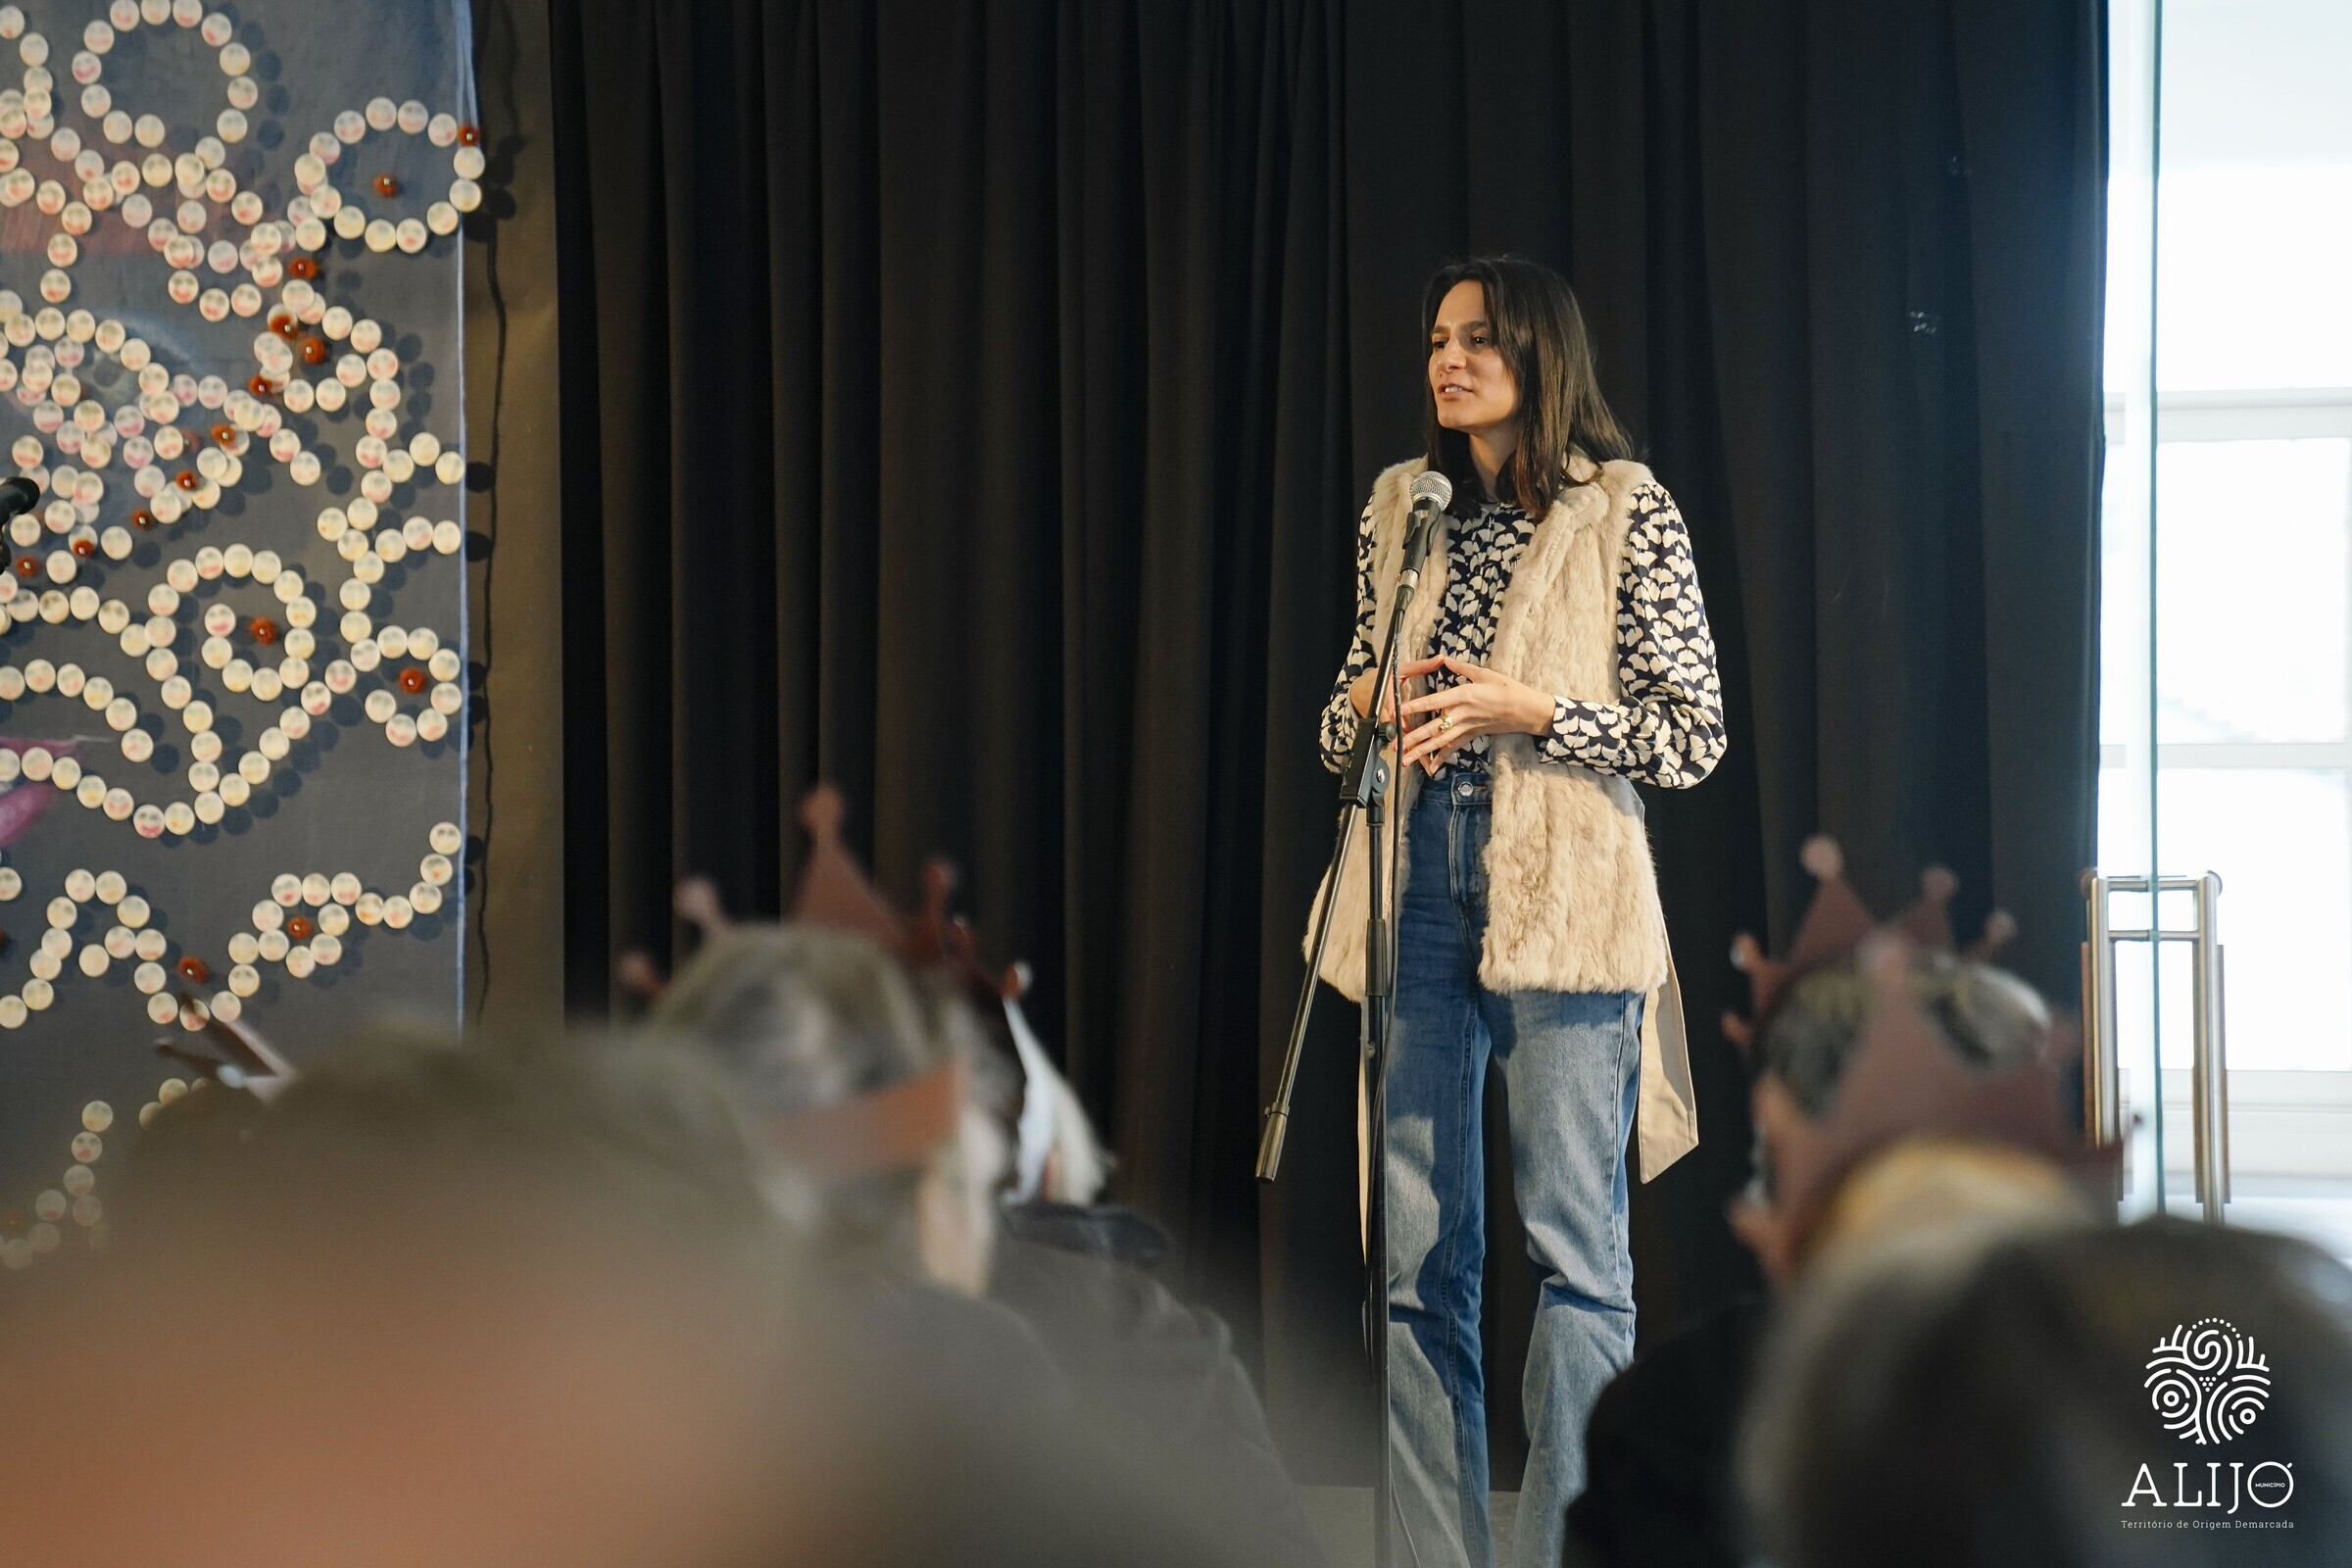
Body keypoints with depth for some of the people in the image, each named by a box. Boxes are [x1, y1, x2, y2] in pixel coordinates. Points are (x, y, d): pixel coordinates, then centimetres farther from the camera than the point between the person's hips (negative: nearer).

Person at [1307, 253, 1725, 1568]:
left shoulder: (1628, 512, -1)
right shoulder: (1402, 509, 13)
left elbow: (1695, 735, -3)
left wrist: (1529, 710, -14)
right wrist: (1370, 703, -2)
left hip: (1563, 906, -4)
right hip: (1418, 900, 5)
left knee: (1576, 1250, -2)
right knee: (1420, 1257, 6)